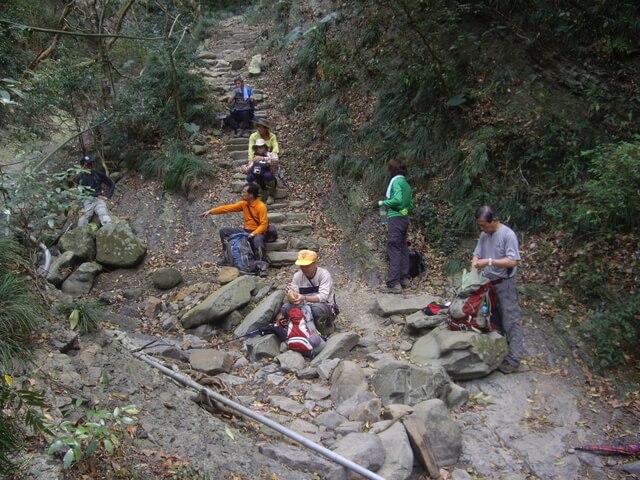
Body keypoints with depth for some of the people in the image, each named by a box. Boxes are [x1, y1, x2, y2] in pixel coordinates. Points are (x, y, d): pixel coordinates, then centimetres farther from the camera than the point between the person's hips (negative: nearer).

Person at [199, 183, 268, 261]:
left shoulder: (261, 206, -17)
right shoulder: (244, 204, 4)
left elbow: (264, 225, -22)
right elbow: (228, 208, 4)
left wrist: (253, 234, -33)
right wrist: (210, 211, 0)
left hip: (257, 232, -7)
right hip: (246, 231, 8)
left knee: (257, 240, -43)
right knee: (223, 231, -1)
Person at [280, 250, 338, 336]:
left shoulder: (324, 274, -18)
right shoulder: (297, 276, -4)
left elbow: (323, 297, -29)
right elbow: (293, 297, -10)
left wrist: (304, 298, -45)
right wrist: (290, 295, -35)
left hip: (326, 307, -4)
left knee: (317, 308, -39)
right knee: (286, 308, -21)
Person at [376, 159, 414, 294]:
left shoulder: (396, 181, -10)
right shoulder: (406, 184, 14)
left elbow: (397, 199, -23)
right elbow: (411, 205, 15)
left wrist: (383, 203, -9)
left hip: (395, 218, -9)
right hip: (404, 218, 9)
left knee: (393, 250, -8)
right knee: (403, 249, 14)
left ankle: (394, 284, -10)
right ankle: (405, 279, 21)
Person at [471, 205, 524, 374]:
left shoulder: (508, 235, -16)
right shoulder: (484, 235, 6)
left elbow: (512, 262, -21)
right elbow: (477, 255, 9)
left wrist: (489, 262, -25)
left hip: (504, 285, -8)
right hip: (489, 283, 8)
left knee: (510, 321, -4)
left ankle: (513, 359, -2)